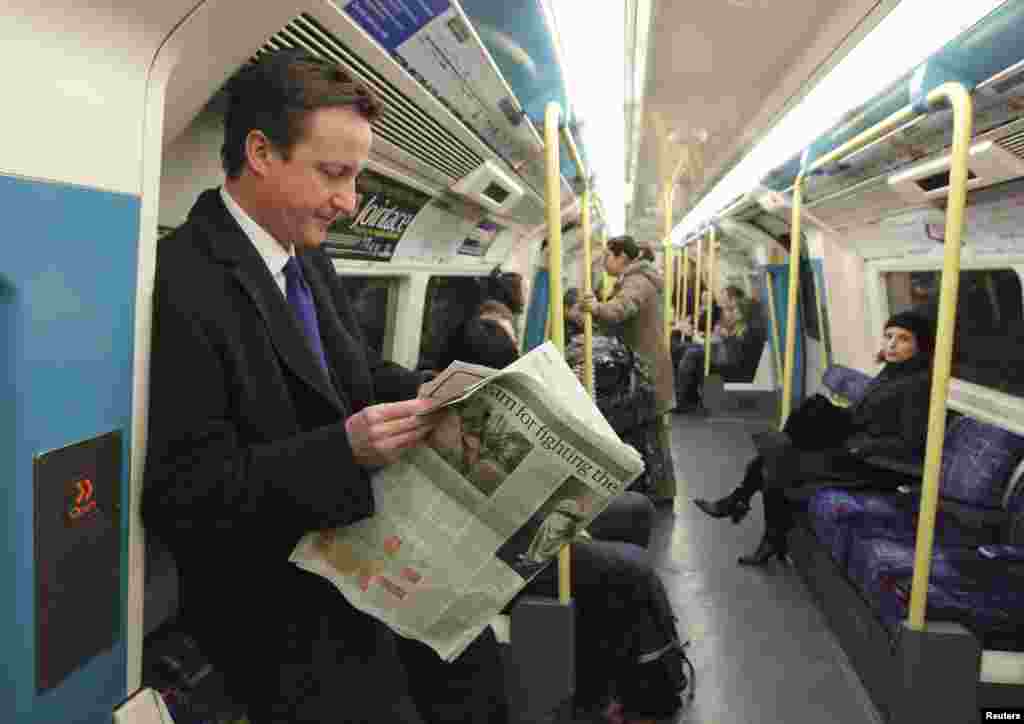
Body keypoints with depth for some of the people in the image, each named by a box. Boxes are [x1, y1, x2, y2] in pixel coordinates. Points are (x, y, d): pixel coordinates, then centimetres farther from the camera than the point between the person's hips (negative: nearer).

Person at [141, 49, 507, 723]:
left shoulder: (309, 258, 4)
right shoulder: (181, 284, -22)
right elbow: (181, 490, -23)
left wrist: (436, 393, -4)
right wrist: (345, 448, -29)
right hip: (279, 605, -8)